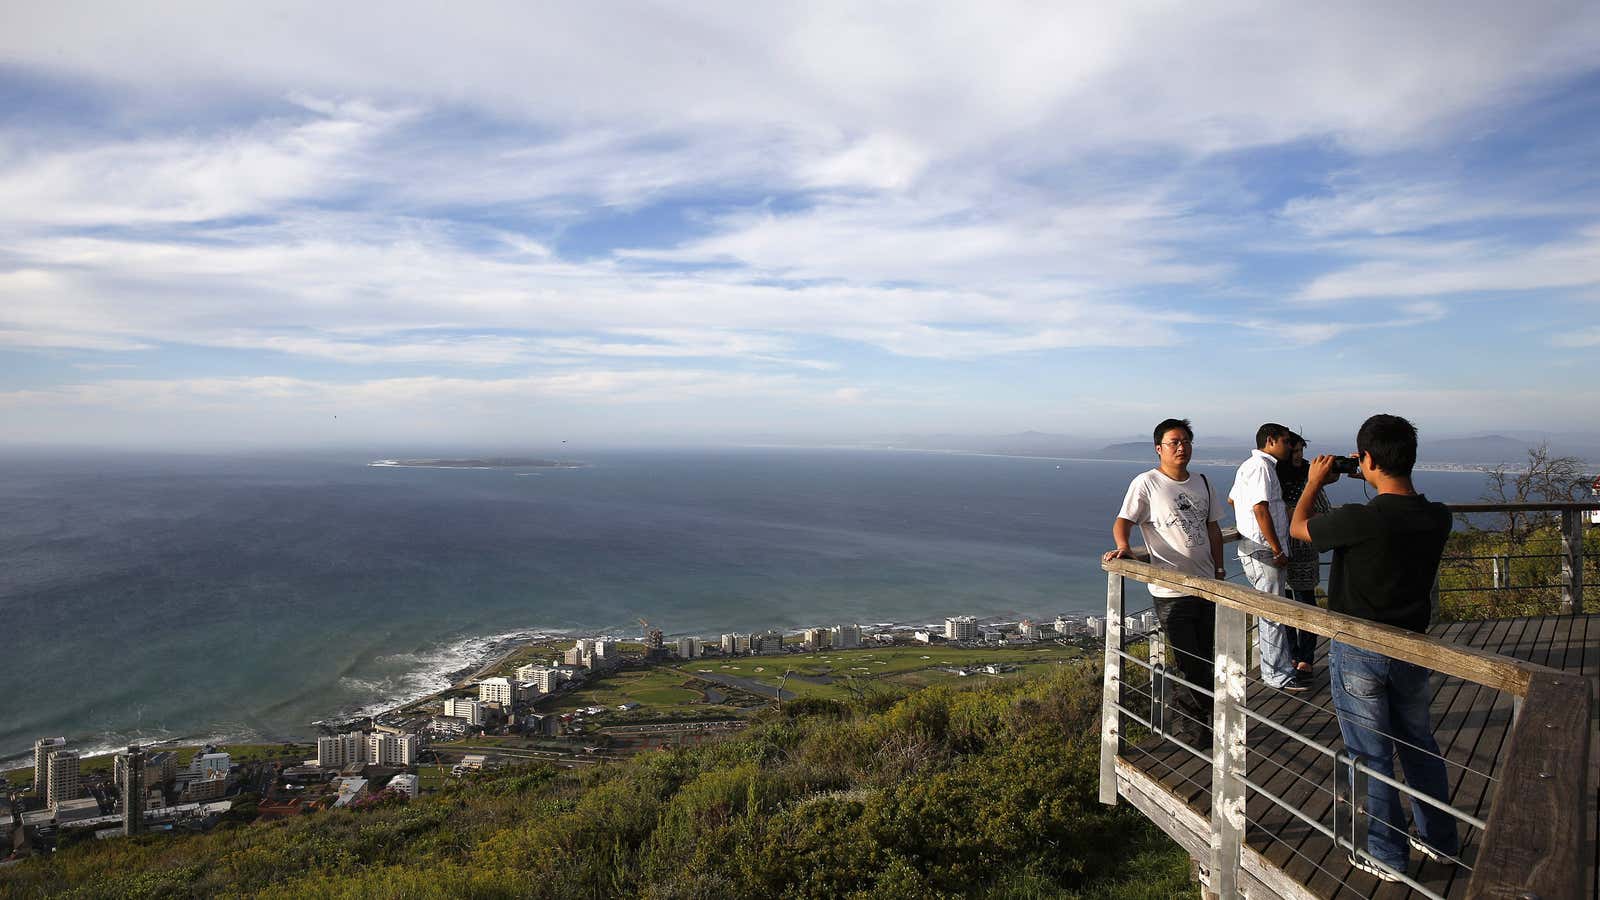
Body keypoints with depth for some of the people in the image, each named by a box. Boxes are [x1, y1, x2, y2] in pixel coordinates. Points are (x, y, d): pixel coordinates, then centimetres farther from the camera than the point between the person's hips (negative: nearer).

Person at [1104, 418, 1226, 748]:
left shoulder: (1202, 482, 11)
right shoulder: (1146, 484, -8)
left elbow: (1212, 527, 18)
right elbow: (1123, 521, -11)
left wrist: (1219, 570, 15)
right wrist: (1123, 546, -31)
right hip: (1171, 590, -6)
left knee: (1205, 659, 17)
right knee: (1187, 663, -1)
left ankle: (1202, 719, 35)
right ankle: (1187, 726, 16)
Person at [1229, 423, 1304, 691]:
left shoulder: (1249, 465, 17)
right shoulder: (1261, 466, -16)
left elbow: (1232, 498, 29)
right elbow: (1260, 509, -23)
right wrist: (1278, 551, -20)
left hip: (1254, 547, 11)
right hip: (1263, 550, -11)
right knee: (1273, 612, -5)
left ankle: (1274, 655, 37)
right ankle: (1277, 674, 0)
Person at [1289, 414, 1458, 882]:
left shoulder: (1360, 520, -27)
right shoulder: (1437, 518, -9)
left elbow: (1297, 527, -7)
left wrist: (1314, 482, 7)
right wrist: (1389, 479, 15)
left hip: (1359, 654, -6)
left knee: (1371, 754, 8)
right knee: (1419, 743, 23)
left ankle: (1387, 855, 21)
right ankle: (1440, 838, 38)